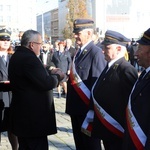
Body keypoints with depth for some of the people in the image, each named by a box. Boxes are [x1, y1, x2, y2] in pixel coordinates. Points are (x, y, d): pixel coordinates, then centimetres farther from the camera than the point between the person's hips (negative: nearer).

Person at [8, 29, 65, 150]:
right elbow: (46, 83, -23)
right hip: (33, 116, -10)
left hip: (22, 114, 10)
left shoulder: (17, 56, 11)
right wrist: (57, 76, -5)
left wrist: (50, 72, 9)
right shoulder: (29, 58, -21)